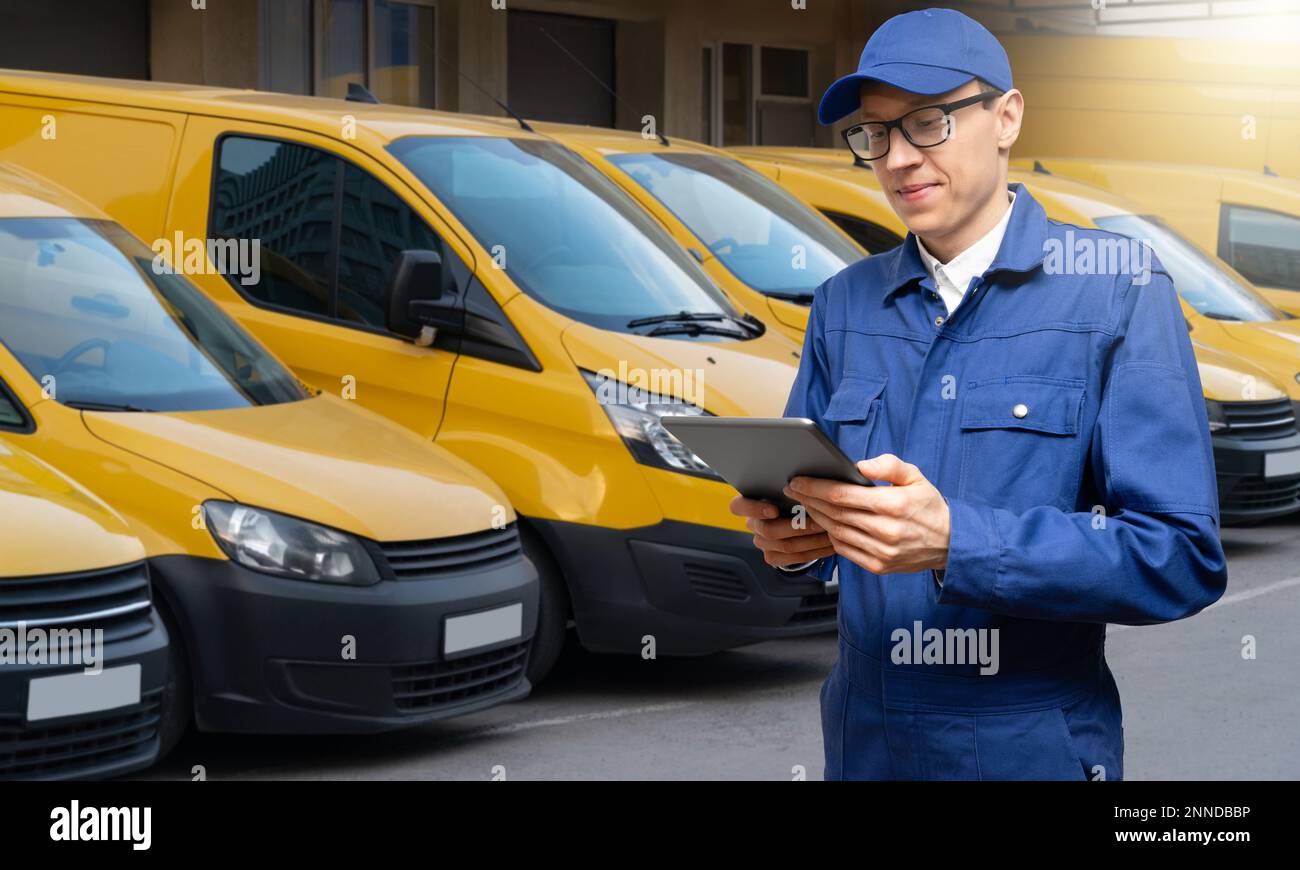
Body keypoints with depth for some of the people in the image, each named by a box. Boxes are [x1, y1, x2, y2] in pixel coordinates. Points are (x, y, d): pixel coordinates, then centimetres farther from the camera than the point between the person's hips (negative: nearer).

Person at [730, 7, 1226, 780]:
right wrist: (790, 535, -12)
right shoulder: (843, 305, 6)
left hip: (1033, 747, -4)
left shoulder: (1117, 290, -9)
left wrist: (954, 543, -27)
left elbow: (1184, 559, -16)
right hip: (866, 742, 4)